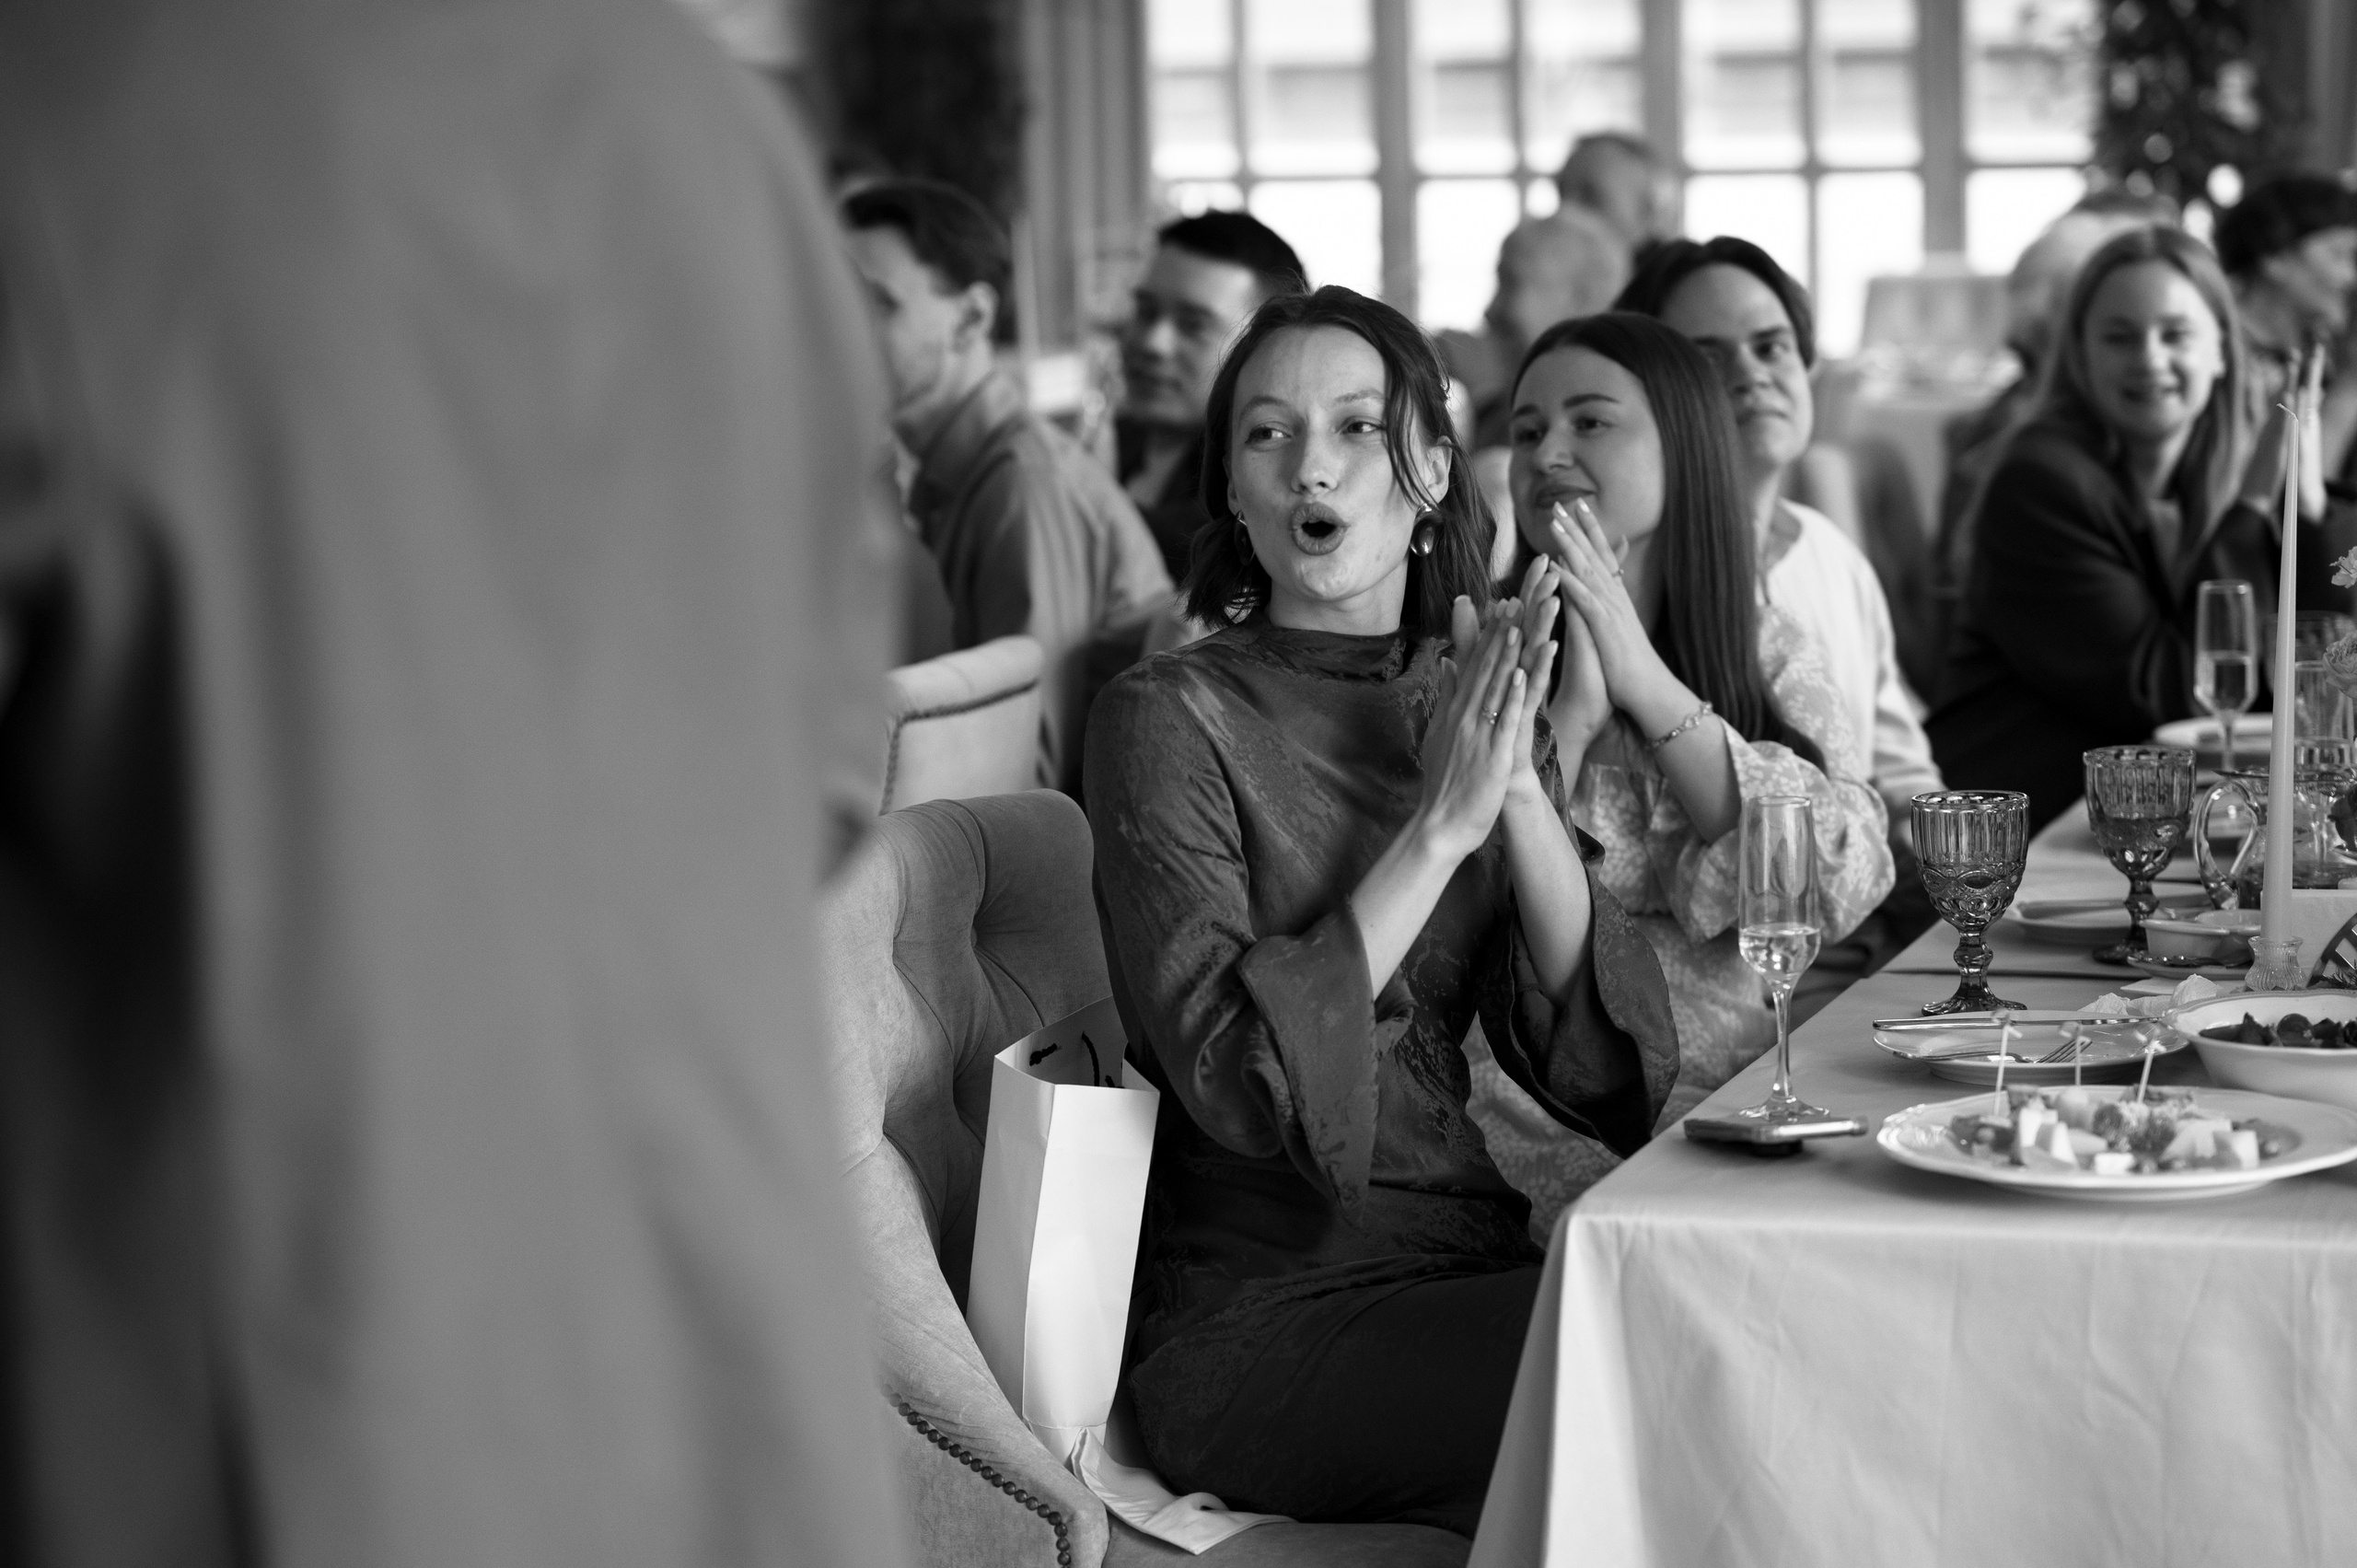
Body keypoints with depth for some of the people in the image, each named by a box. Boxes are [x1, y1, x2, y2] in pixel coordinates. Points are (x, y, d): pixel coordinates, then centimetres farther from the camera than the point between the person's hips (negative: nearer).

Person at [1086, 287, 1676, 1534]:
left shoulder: (1474, 704, 10)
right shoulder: (1168, 719, -7)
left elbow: (1605, 1076, -2)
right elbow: (1236, 1078, -20)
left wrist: (1520, 794, -14)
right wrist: (1439, 825, -19)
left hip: (1469, 1271, 6)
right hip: (1261, 1323, -6)